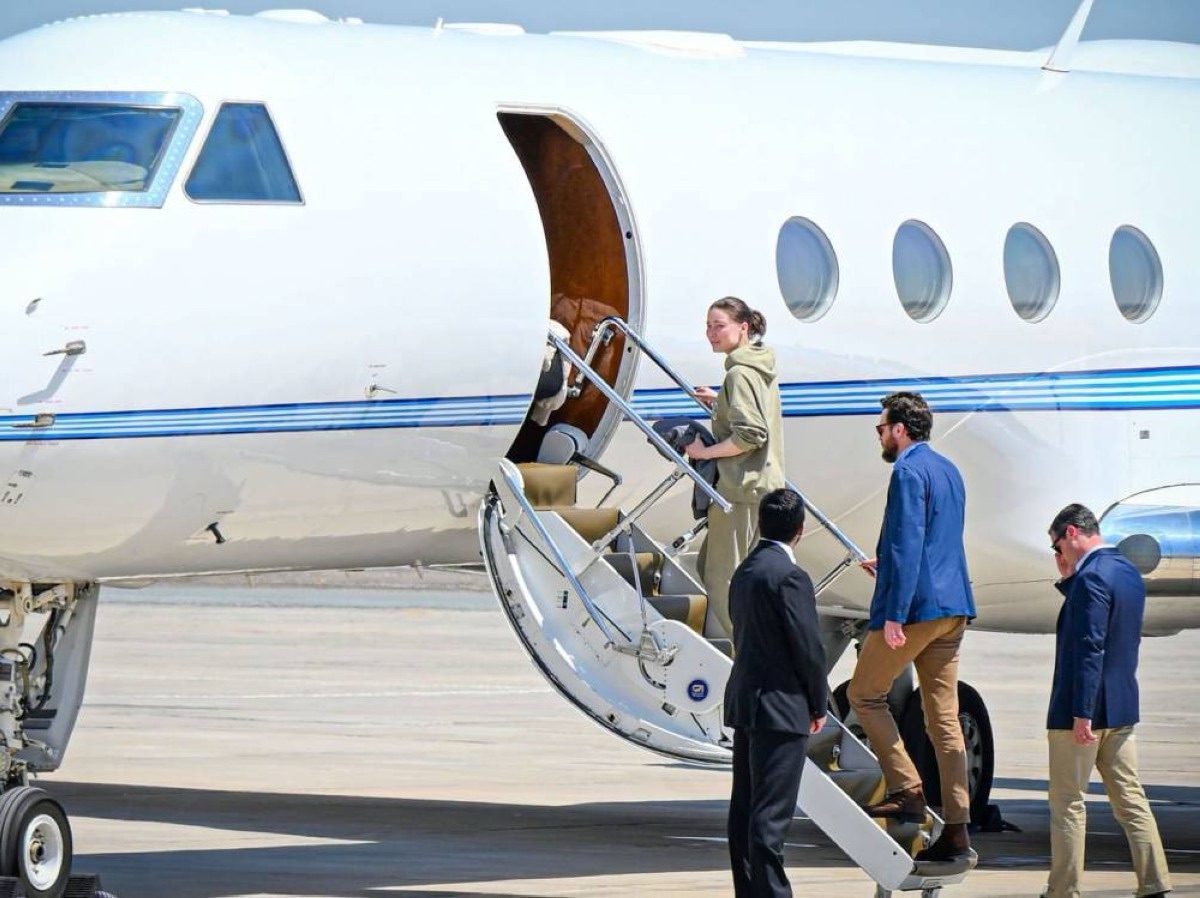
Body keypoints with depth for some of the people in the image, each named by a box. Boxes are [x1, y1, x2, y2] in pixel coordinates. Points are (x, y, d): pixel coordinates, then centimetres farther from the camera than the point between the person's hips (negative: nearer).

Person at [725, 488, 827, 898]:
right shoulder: (789, 576, -15)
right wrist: (819, 703, -2)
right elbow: (808, 646, -16)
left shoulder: (744, 572, 12)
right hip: (780, 707, -9)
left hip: (744, 701, 9)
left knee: (745, 808, 11)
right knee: (771, 813, -9)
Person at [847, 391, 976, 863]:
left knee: (864, 694, 7)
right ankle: (956, 830, 3)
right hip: (952, 609, 9)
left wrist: (894, 614, -22)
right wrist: (888, 569, 40)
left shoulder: (909, 472, -12)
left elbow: (907, 545, -19)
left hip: (915, 605, -9)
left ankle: (907, 791, -3)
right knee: (944, 717, 6)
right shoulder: (948, 470, 18)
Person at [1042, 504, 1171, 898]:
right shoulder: (1128, 573, 12)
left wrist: (1080, 713, -25)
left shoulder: (1092, 577, -18)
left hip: (1084, 710, -9)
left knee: (1067, 803, 0)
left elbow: (1090, 648, -23)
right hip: (1121, 709, 9)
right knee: (1130, 798, 9)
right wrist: (1068, 581, 12)